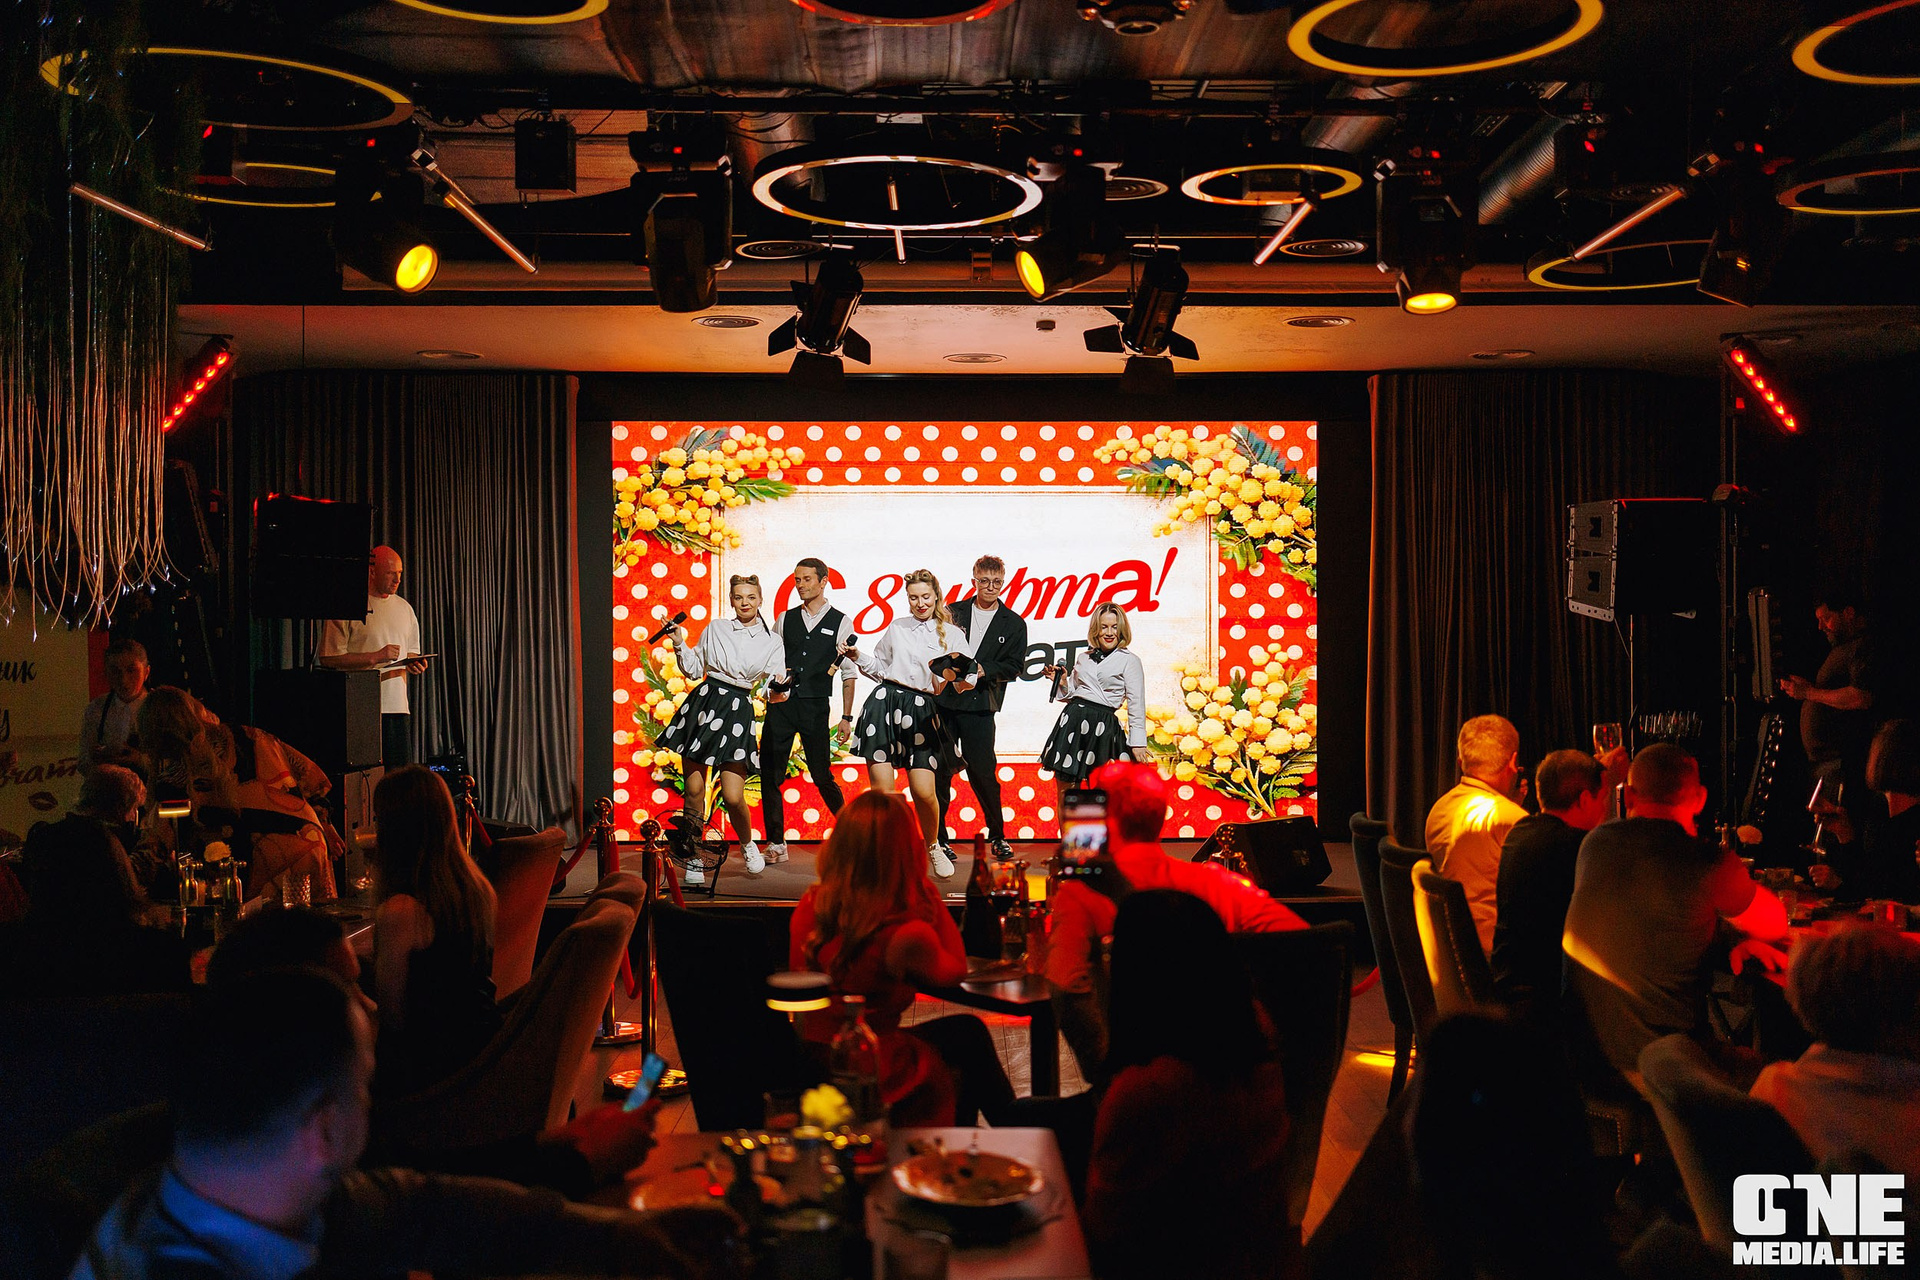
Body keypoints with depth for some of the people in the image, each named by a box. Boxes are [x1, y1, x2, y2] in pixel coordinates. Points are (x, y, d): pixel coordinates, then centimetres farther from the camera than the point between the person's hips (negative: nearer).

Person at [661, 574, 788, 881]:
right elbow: (694, 670, 15)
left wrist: (775, 693, -20)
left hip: (738, 711, -1)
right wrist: (679, 644, 2)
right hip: (703, 703, 2)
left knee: (733, 796, -10)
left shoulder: (771, 642, 7)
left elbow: (776, 685, 2)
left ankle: (747, 844, 20)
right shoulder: (715, 629, 10)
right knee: (693, 790, -1)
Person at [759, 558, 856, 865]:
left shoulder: (841, 623, 4)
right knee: (770, 775, -1)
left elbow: (848, 673, 3)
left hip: (815, 707, -3)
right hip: (781, 703, 3)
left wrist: (847, 716, 1)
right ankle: (776, 845, 7)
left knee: (822, 776, -1)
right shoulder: (785, 620, 12)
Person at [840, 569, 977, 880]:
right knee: (883, 790, -7)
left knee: (924, 792, -9)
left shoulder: (953, 634, 11)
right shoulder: (896, 628, 17)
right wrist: (857, 656, 9)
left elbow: (967, 678, 6)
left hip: (922, 712, -1)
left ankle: (933, 847, 19)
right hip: (885, 703, 1)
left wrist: (962, 681, -16)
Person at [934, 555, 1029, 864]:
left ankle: (997, 836, 14)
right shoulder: (953, 613, 10)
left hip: (979, 704, -1)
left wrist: (982, 670, -14)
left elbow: (1013, 667, 1)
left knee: (982, 772, -2)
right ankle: (937, 837, 12)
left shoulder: (1014, 624, 7)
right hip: (943, 700, 1)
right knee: (940, 771, 3)